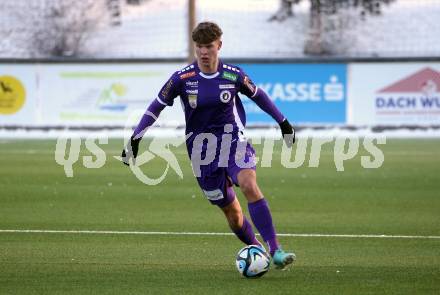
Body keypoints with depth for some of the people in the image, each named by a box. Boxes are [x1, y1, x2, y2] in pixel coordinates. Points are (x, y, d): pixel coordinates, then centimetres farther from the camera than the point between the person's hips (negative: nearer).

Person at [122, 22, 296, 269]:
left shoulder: (233, 75, -4)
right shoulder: (183, 78, -6)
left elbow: (258, 95, 14)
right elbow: (156, 107, 2)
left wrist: (283, 122, 21)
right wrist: (135, 139, -5)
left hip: (232, 139, -1)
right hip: (201, 146, 1)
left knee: (249, 185, -27)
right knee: (231, 210, 1)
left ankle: (275, 251, -29)